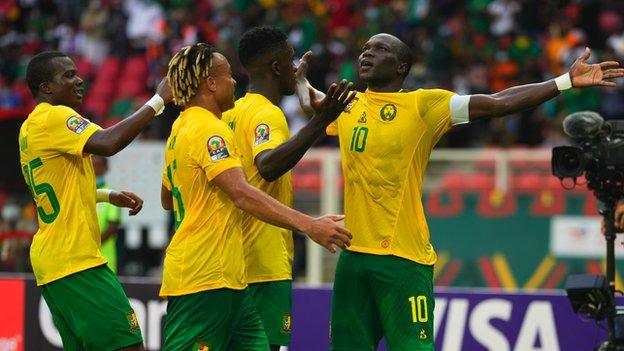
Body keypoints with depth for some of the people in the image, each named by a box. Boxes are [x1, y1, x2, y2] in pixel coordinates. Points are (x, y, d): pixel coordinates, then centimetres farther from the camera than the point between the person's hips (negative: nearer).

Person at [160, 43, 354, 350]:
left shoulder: (181, 128, 18)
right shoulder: (208, 130, -13)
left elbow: (167, 200, 30)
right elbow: (242, 193, -27)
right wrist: (308, 225, -33)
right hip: (204, 279, -10)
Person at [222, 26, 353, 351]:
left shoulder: (232, 113, 13)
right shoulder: (267, 114, -13)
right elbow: (268, 166, -34)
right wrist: (320, 121, -42)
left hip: (237, 260, 9)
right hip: (267, 263, -9)